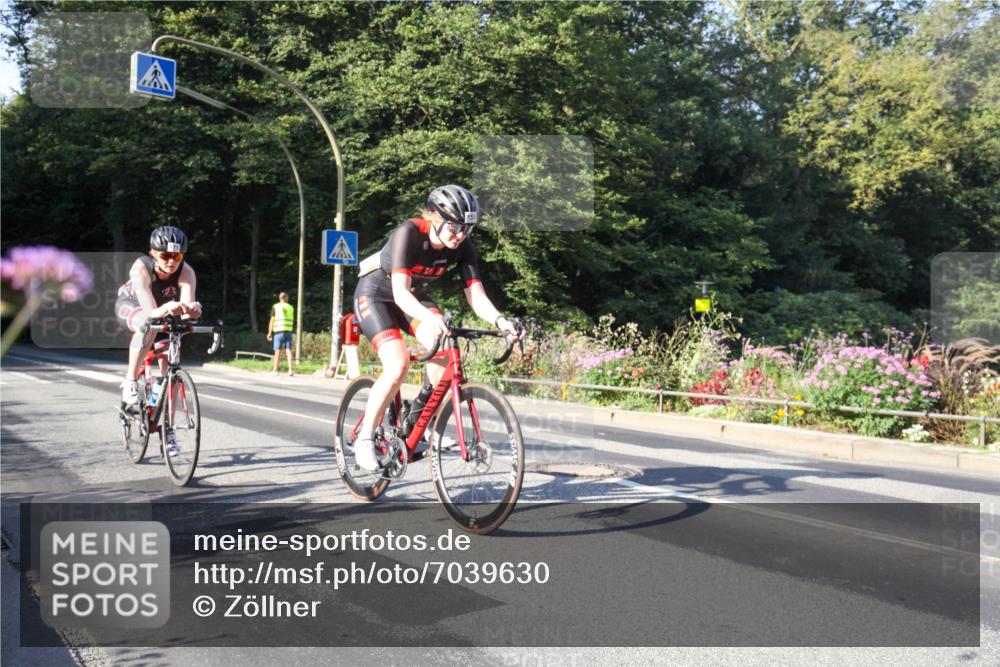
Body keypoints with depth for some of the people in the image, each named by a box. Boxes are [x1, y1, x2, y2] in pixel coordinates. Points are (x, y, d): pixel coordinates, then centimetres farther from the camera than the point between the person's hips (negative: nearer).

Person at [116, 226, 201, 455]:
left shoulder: (186, 272, -32)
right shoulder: (141, 268, -37)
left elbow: (188, 302, -47)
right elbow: (150, 312, -48)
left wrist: (192, 309, -70)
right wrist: (165, 309, -70)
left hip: (164, 312, 3)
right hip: (131, 305, -3)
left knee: (169, 369, -4)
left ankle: (167, 430, 9)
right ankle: (130, 383, -22)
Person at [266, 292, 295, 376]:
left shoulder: (275, 307, 0)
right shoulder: (291, 307, 10)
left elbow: (272, 321, -2)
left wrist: (269, 333, 1)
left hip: (279, 331, -2)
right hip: (288, 331, 2)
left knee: (278, 351, 1)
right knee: (289, 351, -1)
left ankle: (275, 370, 5)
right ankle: (290, 370, -9)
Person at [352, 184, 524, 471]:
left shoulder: (463, 247, -17)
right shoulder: (409, 233, -31)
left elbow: (476, 295, -22)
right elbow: (400, 291, -39)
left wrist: (499, 320, -42)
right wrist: (430, 317, -57)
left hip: (413, 297, 5)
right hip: (376, 295, -5)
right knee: (398, 364, -25)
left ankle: (420, 414, 0)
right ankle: (364, 439, -9)